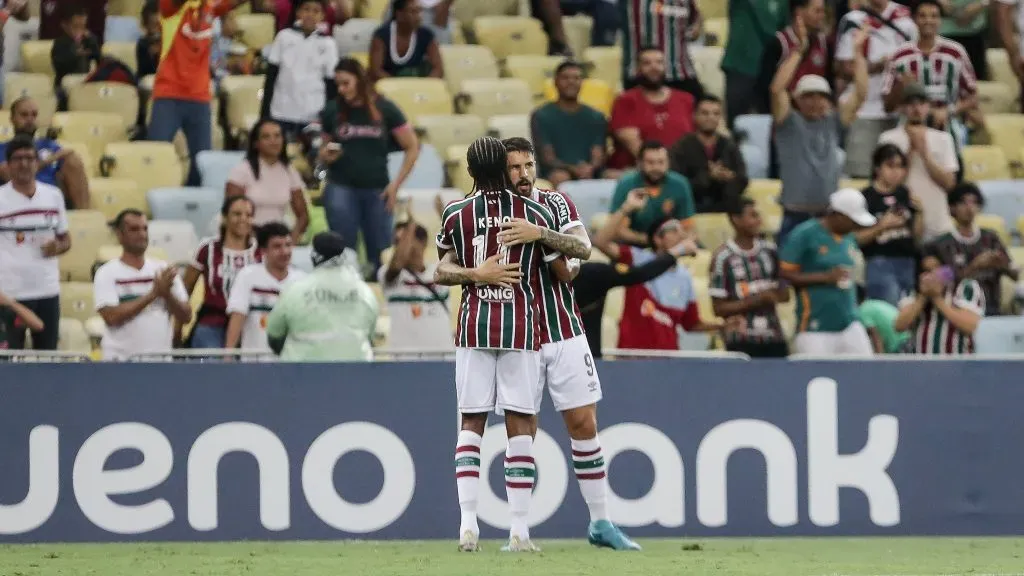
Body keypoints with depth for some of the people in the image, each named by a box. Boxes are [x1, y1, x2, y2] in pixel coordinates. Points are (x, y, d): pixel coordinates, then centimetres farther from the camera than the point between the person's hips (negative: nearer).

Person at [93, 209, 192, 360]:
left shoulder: (163, 270, 10)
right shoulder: (107, 274, -2)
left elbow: (185, 317, 8)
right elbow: (111, 316, -16)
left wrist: (167, 293, -12)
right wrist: (153, 294, -15)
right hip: (121, 361, -4)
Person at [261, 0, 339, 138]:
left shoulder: (327, 44, 2)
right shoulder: (284, 37, 2)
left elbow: (331, 83, 4)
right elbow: (271, 75, 5)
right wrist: (264, 112, 1)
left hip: (313, 116, -1)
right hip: (281, 112, 1)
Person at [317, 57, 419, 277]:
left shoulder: (384, 109, -1)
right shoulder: (332, 111, 2)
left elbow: (412, 147, 5)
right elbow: (321, 153, 13)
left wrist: (396, 184, -1)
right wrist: (325, 156, -11)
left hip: (377, 190, 0)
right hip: (341, 188, 0)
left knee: (381, 256, 2)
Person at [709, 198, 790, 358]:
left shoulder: (769, 250, 8)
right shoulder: (723, 257, -8)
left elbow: (785, 293, 16)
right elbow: (719, 308, -8)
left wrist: (774, 296, -8)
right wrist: (754, 301, -18)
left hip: (774, 338, 5)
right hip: (741, 343, -5)